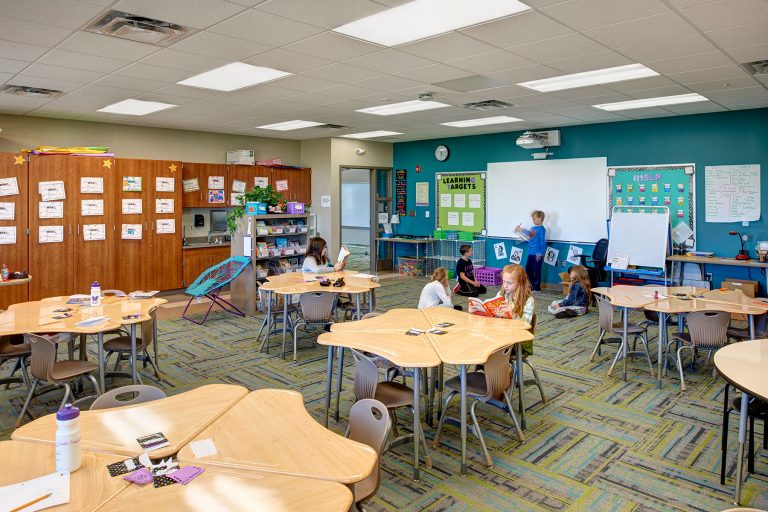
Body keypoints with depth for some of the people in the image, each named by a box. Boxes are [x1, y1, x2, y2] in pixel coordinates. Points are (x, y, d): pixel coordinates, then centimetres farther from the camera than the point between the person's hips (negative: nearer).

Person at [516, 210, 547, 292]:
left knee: (536, 270, 1)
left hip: (537, 254, -8)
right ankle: (532, 285, 24)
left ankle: (537, 287, 12)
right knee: (528, 269, 11)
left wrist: (540, 253, -17)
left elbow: (543, 242, -14)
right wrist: (520, 230, 12)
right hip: (531, 253, 8)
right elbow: (529, 239, 19)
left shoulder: (541, 229, -11)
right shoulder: (532, 228, 12)